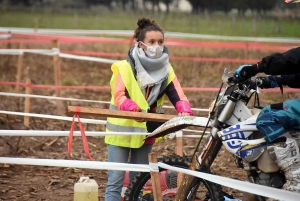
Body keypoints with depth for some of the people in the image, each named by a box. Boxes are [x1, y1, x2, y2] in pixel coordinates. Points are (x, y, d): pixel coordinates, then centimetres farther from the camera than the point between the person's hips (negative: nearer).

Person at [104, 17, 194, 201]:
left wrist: (185, 111, -32)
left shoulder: (166, 69, 0)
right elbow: (119, 96, -23)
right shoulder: (126, 67, -13)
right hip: (122, 129, -5)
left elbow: (178, 96, -11)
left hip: (145, 132, 5)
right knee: (116, 180, -6)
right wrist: (133, 108, -44)